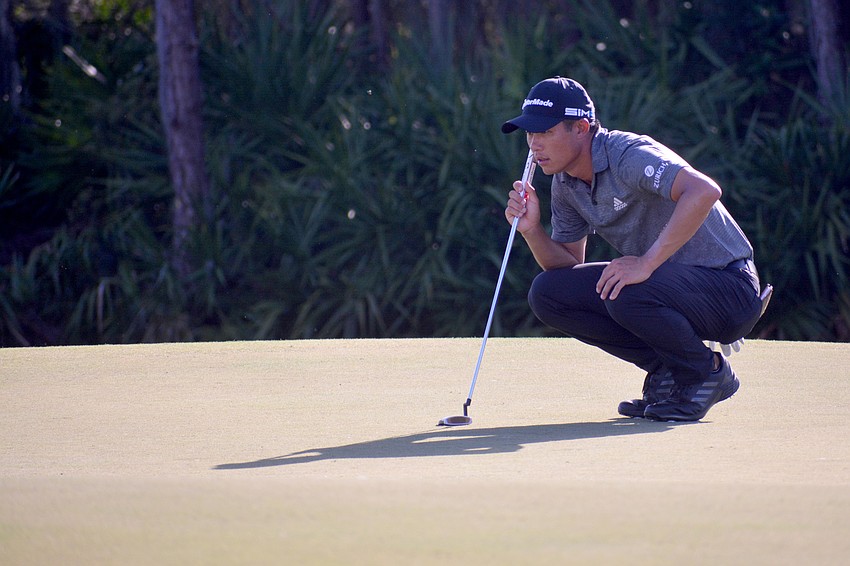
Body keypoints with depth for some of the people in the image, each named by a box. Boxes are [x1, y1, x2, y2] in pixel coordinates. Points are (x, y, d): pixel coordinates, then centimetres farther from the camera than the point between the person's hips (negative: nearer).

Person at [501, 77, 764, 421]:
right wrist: (532, 230, -10)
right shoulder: (565, 183, 5)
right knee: (547, 293, -4)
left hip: (730, 288, -8)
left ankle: (709, 372, -7)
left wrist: (646, 263, -38)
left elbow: (704, 191, -39)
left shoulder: (628, 155, -22)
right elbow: (568, 266, 10)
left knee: (626, 296, -36)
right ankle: (666, 370, 4)